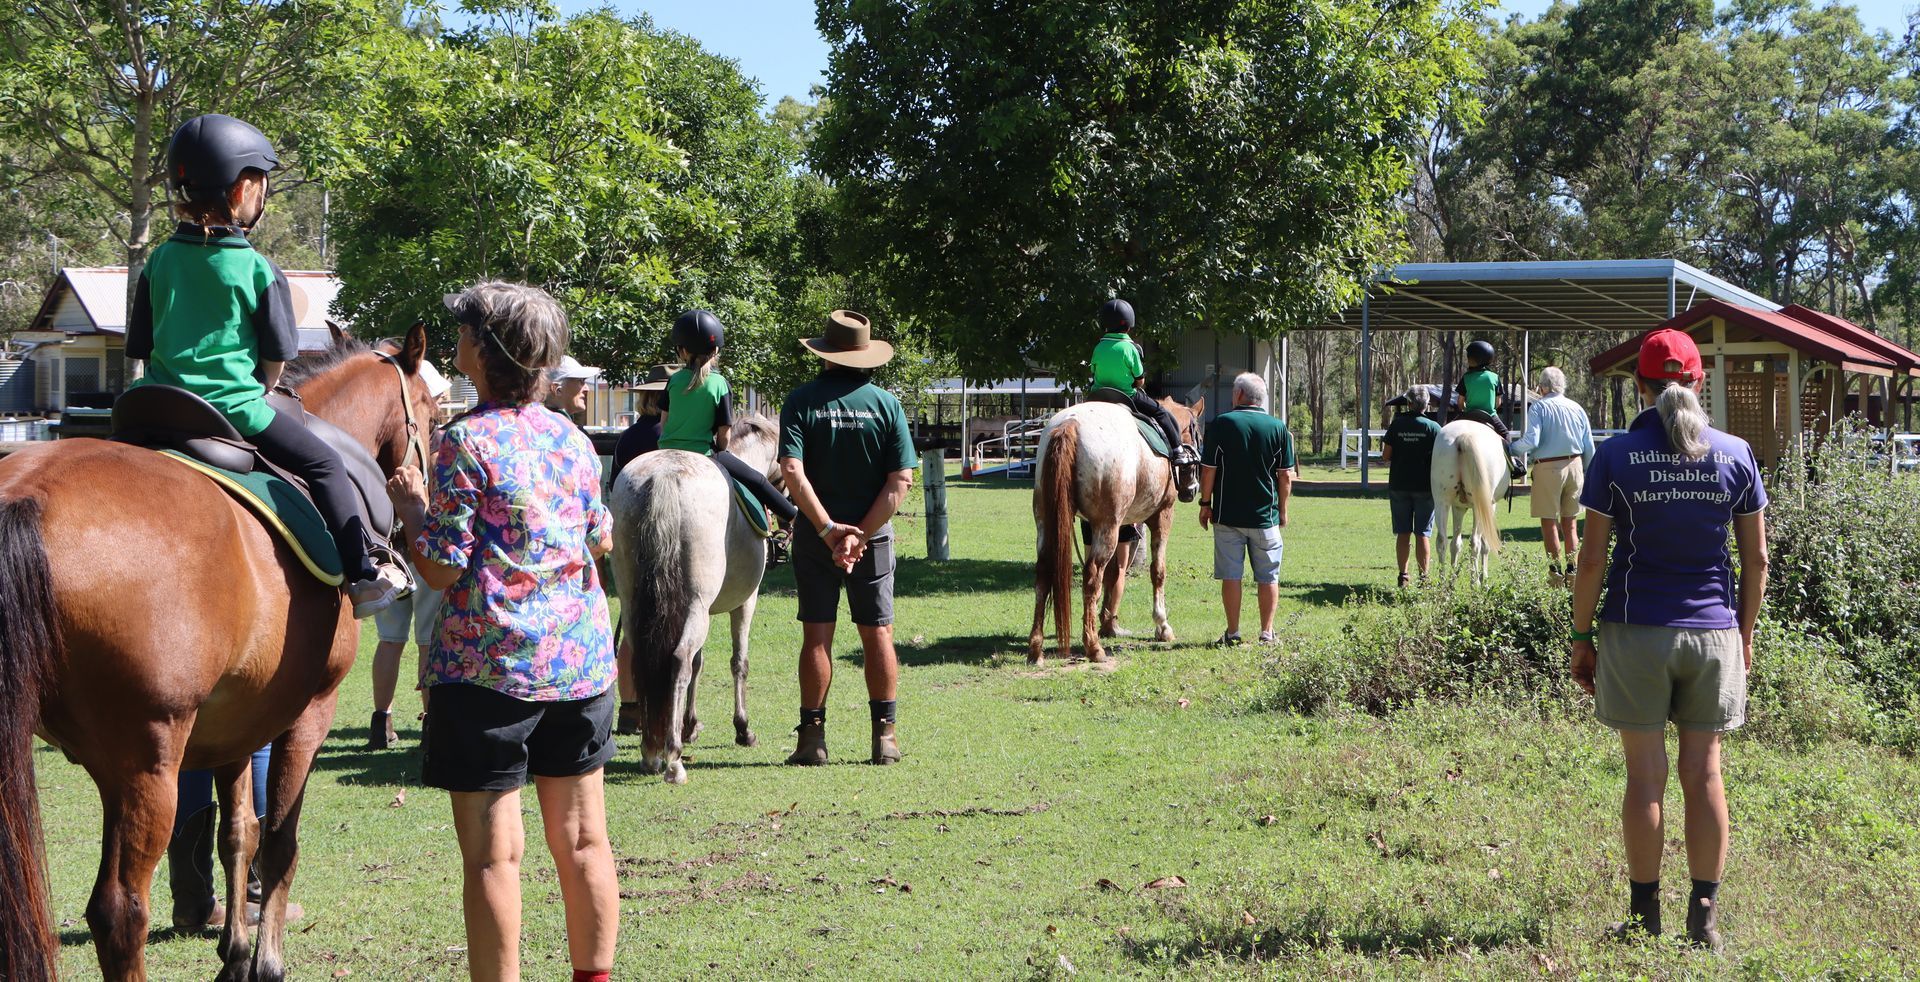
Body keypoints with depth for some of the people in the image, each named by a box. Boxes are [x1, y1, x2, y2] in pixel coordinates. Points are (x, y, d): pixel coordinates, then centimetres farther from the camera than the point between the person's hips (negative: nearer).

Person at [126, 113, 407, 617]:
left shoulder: (159, 260, 5)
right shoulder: (259, 270, -7)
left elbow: (141, 348, 9)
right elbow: (276, 358, -2)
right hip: (234, 408, -4)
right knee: (325, 465, 9)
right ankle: (363, 574, 9)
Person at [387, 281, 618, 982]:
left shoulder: (466, 441, -11)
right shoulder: (573, 439, 6)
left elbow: (442, 569, -12)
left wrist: (410, 504, 5)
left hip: (490, 664, -6)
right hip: (582, 659, 6)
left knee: (493, 851, 0)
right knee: (582, 840, 13)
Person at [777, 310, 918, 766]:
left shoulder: (802, 401, -7)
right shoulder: (886, 403, -3)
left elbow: (792, 471, -18)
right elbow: (901, 479, -10)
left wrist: (828, 528, -17)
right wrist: (861, 534, -12)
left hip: (816, 538, -1)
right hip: (873, 536, 1)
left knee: (817, 636, 5)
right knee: (878, 633, 9)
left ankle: (812, 738, 8)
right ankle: (885, 736, 11)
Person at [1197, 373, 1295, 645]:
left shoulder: (1221, 424, -6)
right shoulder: (1278, 428, -1)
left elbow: (1208, 470, -6)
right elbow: (1286, 476, 1)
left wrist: (1205, 503, 5)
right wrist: (1282, 509, 12)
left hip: (1227, 514, -1)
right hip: (1265, 515, 1)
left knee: (1231, 575, 4)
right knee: (1268, 576, 9)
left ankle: (1233, 632, 6)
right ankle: (1267, 632, 11)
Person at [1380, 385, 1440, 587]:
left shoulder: (1396, 425, -2)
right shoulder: (1433, 427, -6)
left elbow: (1386, 456, -1)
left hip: (1398, 485, 1)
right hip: (1425, 487, -1)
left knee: (1402, 533, 7)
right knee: (1423, 533, 4)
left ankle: (1403, 576, 7)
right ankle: (1423, 576, 3)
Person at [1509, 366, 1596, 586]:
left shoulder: (1538, 407, -6)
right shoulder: (1577, 408, 8)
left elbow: (1531, 440, -18)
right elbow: (1589, 448, 10)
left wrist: (1513, 448, -1)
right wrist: (1587, 474, 20)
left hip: (1548, 467, -5)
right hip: (1574, 466, 5)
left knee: (1549, 521, 3)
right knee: (1570, 522, 13)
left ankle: (1556, 570, 3)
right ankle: (1572, 569, 13)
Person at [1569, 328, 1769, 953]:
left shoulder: (1616, 456, -7)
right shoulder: (1736, 455, 0)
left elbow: (1592, 559, -7)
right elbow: (1756, 559, 3)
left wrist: (1580, 636, 2)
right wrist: (1745, 635, 14)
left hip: (1636, 632, -2)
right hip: (1713, 632, 2)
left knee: (1645, 777, 5)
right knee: (1703, 773, 9)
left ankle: (1644, 915, 12)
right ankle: (1704, 917, 13)